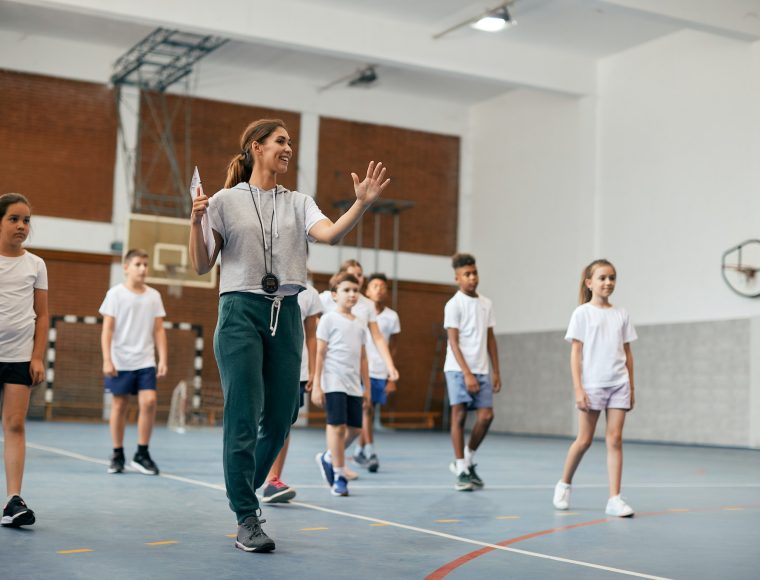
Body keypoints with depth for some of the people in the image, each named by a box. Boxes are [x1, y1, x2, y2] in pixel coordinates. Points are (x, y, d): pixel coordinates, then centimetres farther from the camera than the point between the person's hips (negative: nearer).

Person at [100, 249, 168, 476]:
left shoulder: (154, 295, 7)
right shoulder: (115, 293, -1)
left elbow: (159, 330, 9)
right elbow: (107, 329, -3)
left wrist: (163, 359, 2)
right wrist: (107, 360, -11)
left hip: (145, 362, 2)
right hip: (120, 362, -2)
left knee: (149, 402, -11)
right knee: (119, 406, 4)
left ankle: (142, 454, 1)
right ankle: (117, 455, 16)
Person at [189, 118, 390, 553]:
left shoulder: (298, 203, 11)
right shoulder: (225, 201, 3)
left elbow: (330, 234, -10)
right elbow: (202, 267, 0)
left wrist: (362, 204, -26)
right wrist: (196, 222, -16)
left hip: (286, 316, 4)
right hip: (241, 312, -4)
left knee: (280, 419, 7)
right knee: (244, 418, -6)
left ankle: (245, 490, 31)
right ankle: (247, 520, 3)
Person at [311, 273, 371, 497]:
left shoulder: (360, 322, 14)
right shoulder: (328, 319, -3)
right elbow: (320, 353, -5)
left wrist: (366, 387, 16)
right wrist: (316, 385, -10)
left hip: (353, 384, 6)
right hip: (333, 382, -6)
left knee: (355, 428, 5)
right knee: (338, 426, -7)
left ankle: (328, 458, 29)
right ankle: (339, 476, 3)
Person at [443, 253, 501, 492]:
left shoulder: (486, 304, 12)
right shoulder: (454, 305, -6)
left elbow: (490, 339, 16)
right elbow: (453, 342, -10)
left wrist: (496, 372, 11)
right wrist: (467, 374, -17)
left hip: (481, 370, 5)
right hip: (458, 369, -5)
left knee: (486, 415, -2)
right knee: (459, 416, -3)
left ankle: (468, 461, 18)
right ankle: (461, 471, 4)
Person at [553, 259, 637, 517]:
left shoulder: (621, 315, 10)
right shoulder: (582, 314, -1)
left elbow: (627, 353, 13)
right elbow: (576, 353, -4)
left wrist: (631, 388, 9)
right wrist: (578, 389, -11)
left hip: (619, 385, 3)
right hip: (592, 385, -3)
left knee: (615, 439, -2)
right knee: (585, 440, 3)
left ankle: (614, 498, 0)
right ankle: (564, 484, 25)